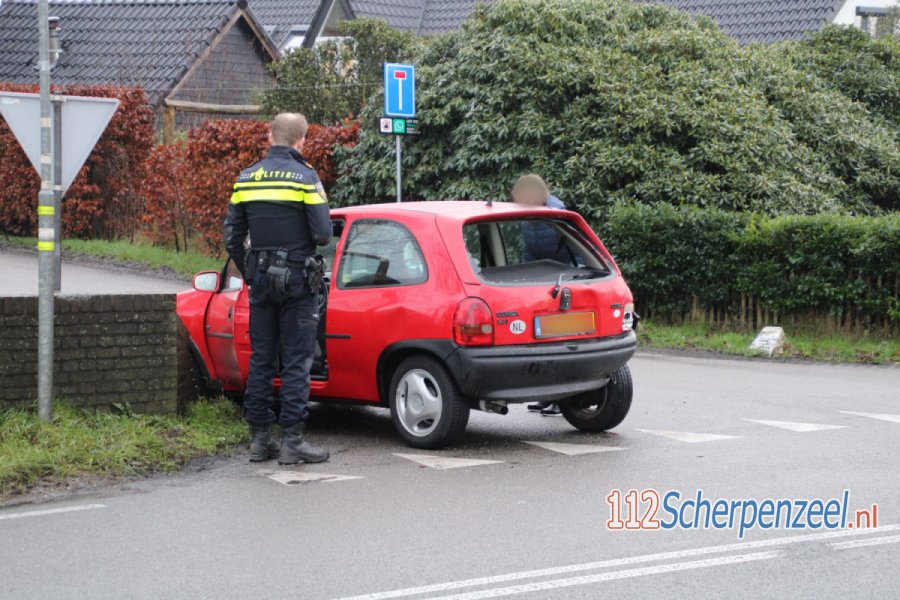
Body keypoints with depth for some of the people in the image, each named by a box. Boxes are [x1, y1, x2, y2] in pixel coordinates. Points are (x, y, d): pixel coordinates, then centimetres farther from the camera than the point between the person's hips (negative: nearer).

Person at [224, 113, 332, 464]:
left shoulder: (246, 178, 7)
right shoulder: (304, 177, -10)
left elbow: (233, 237, 8)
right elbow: (323, 234, -15)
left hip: (260, 280, 5)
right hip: (297, 280, -5)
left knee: (261, 360, 10)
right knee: (297, 362, -2)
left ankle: (259, 439, 13)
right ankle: (293, 441, -3)